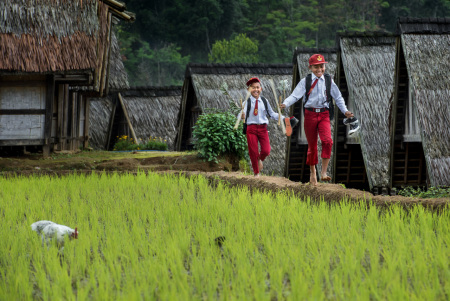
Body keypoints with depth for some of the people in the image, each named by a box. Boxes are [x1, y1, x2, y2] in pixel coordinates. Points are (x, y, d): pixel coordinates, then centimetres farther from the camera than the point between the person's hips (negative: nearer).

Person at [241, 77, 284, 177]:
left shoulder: (264, 101, 7)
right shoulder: (247, 102, -2)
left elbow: (272, 114, 12)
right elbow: (243, 114, -11)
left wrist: (283, 118, 2)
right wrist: (242, 116, -34)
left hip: (263, 128, 2)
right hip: (251, 128, -2)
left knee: (266, 151, -8)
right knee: (253, 152, 1)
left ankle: (260, 159, 29)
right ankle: (256, 173, 19)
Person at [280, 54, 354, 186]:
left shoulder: (328, 82, 7)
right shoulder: (305, 81, 2)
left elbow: (338, 98, 14)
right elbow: (295, 95, -7)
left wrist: (345, 111, 1)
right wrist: (285, 104, -25)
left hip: (324, 114, 0)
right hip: (310, 114, 0)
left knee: (327, 141, -21)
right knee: (312, 145, 7)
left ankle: (323, 172, -19)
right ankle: (312, 172, 26)